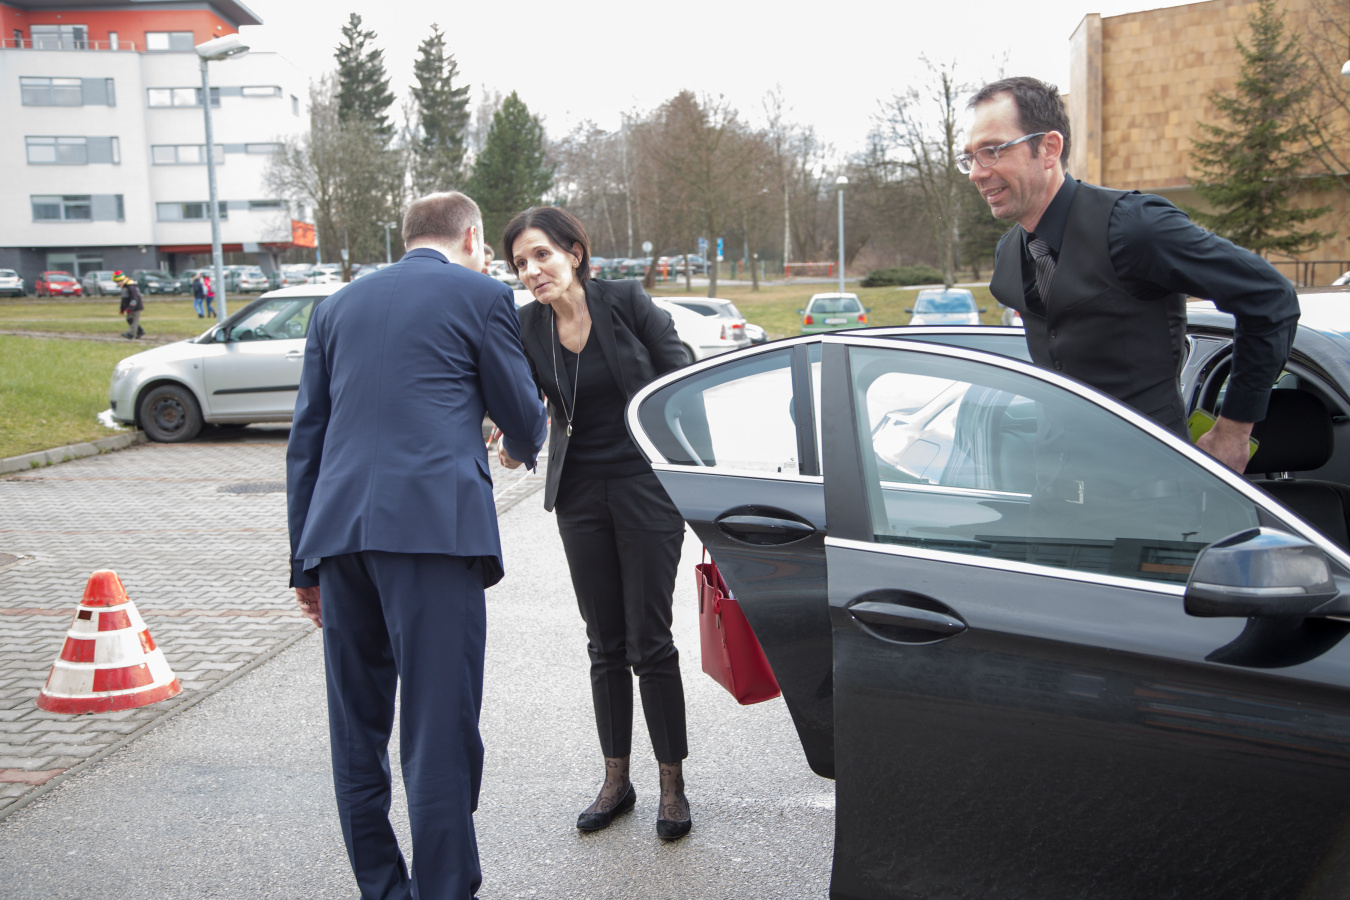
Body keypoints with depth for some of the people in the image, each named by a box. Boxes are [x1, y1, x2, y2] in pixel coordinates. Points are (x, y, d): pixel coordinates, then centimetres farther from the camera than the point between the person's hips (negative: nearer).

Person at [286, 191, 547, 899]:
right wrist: (525, 448, 36)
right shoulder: (479, 295, 8)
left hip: (338, 525, 6)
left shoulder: (338, 305, 22)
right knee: (440, 727, -3)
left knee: (357, 729, 14)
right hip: (434, 523, -5)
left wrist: (307, 560, 21)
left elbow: (305, 438, 19)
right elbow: (522, 417, 11)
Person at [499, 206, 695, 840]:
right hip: (580, 494, 4)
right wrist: (514, 445, -19)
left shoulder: (626, 302, -10)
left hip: (647, 485, -3)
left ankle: (672, 784, 14)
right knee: (605, 645, 11)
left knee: (649, 642, -1)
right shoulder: (527, 327, -2)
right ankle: (615, 781, 25)